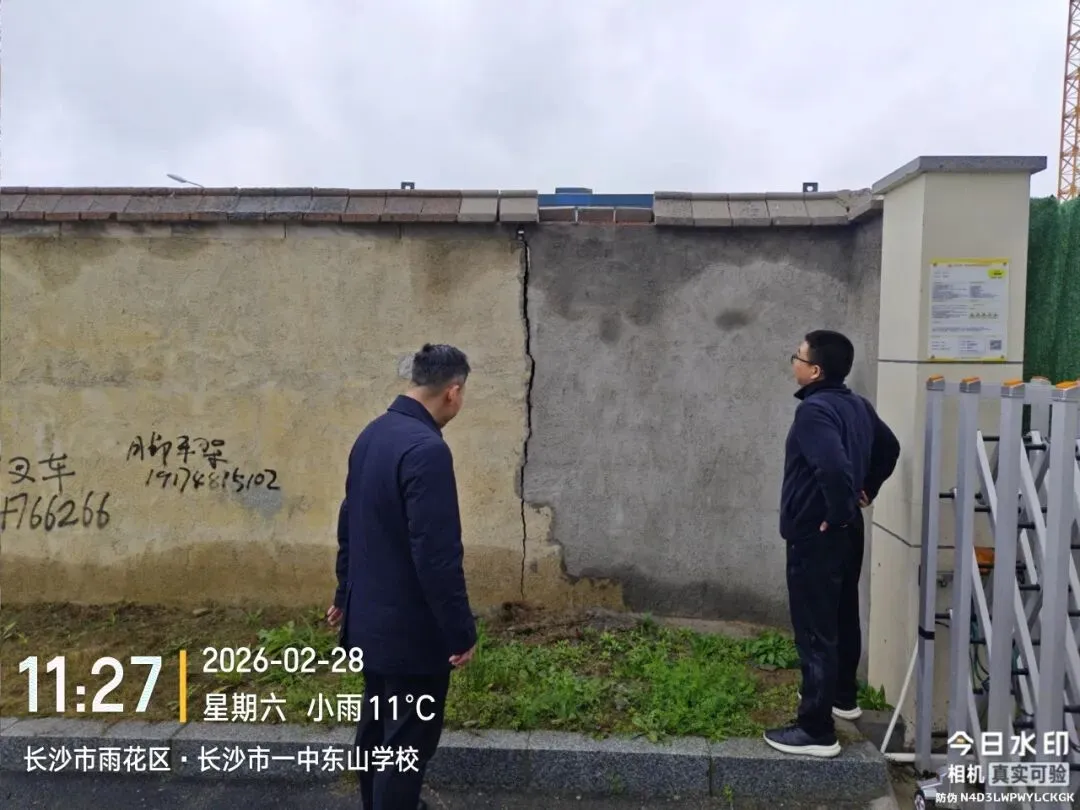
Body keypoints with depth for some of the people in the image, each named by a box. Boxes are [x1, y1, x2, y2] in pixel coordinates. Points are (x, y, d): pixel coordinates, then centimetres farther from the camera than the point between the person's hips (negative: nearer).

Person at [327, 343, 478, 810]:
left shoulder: (372, 434, 4)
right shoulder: (427, 449, -25)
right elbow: (436, 554, -26)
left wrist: (345, 594, 24)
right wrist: (461, 630, -16)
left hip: (369, 617, 9)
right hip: (411, 628, -9)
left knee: (376, 726, 23)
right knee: (408, 740, 6)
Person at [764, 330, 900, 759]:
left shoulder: (814, 410, -23)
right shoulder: (857, 405, 6)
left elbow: (834, 467, -37)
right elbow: (889, 447, 21)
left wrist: (836, 513, -22)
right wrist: (866, 491, 20)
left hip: (816, 536, -10)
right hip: (848, 532, 10)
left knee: (815, 632, -2)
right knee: (842, 619, 23)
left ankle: (817, 730, 7)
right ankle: (843, 697, 40)